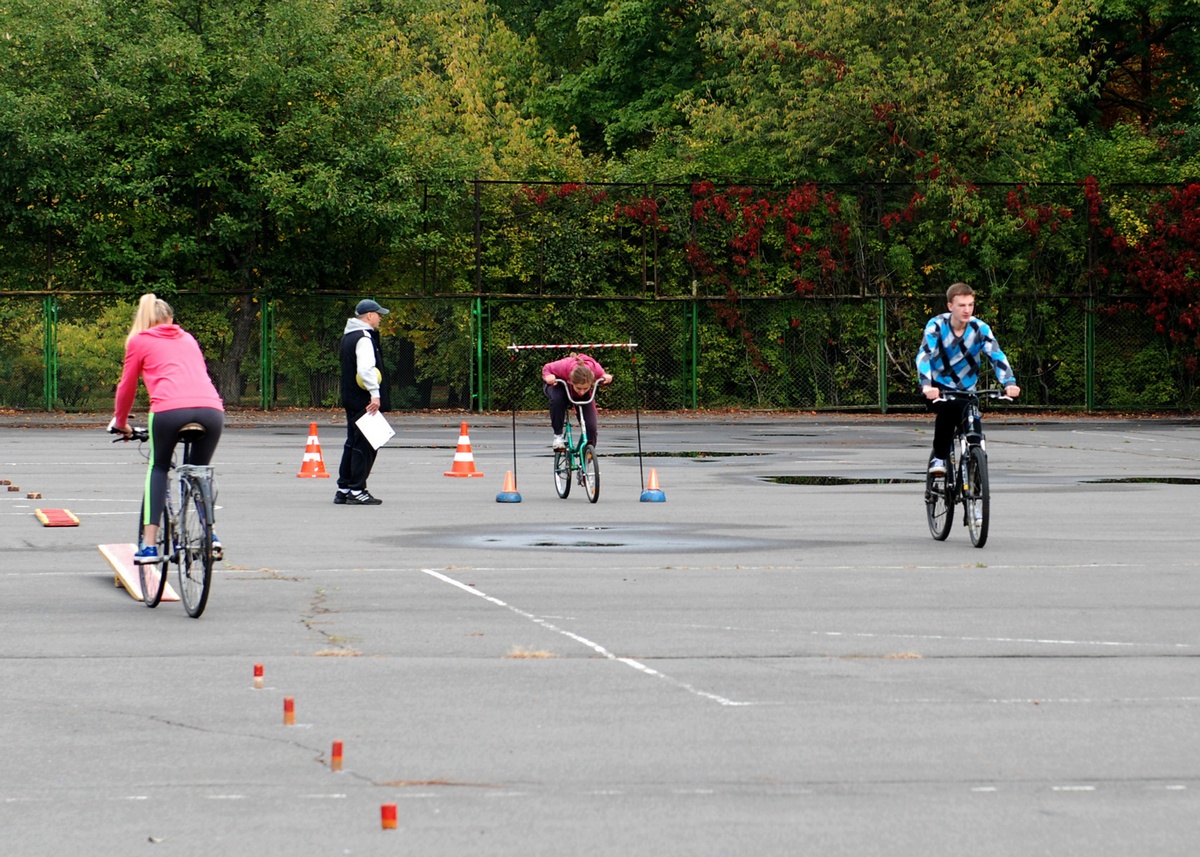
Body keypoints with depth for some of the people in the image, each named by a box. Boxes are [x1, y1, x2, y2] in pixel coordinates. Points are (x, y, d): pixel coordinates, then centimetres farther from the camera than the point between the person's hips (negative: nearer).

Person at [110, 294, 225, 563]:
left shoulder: (139, 341, 20)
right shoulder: (188, 339, 32)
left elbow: (127, 387, 25)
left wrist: (120, 423, 41)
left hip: (170, 409, -3)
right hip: (212, 408, 3)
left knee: (158, 468, 18)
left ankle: (149, 543, 6)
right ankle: (209, 534, 7)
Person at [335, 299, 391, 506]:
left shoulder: (348, 336, 17)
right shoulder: (364, 338, -15)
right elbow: (366, 368, -26)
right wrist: (375, 393, -26)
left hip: (351, 399, 10)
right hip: (364, 401, -10)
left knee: (353, 444, 14)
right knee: (364, 445, -6)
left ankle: (343, 490, 17)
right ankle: (357, 491, -5)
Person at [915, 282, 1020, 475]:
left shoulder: (980, 329, -13)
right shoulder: (936, 325, -18)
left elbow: (996, 356, -22)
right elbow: (924, 356, -31)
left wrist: (1009, 383, -40)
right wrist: (926, 386, -48)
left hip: (965, 389, 3)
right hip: (938, 387, -3)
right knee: (948, 408, -33)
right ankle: (939, 457, -16)